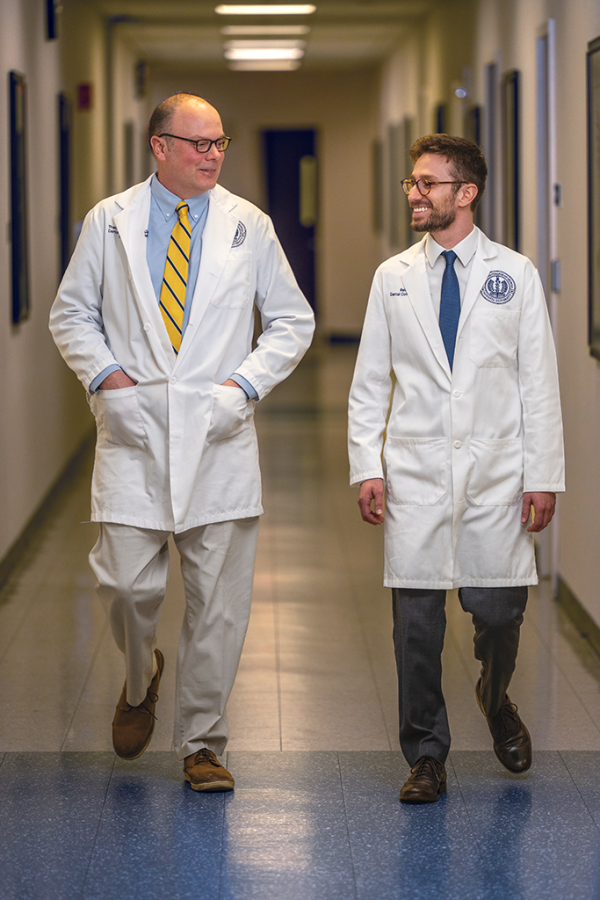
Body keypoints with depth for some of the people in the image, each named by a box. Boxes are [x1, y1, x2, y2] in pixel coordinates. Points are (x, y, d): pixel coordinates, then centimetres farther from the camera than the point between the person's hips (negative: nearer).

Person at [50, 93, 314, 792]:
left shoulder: (249, 227, 7)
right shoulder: (109, 222, 6)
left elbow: (292, 321, 12)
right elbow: (71, 313, 12)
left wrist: (245, 382, -2)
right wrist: (103, 374, -5)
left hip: (219, 433, 1)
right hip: (133, 429, 0)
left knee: (218, 599, 0)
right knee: (127, 583, -6)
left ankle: (201, 743, 13)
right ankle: (140, 681, 27)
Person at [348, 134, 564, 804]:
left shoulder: (515, 275, 3)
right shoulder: (393, 277, 8)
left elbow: (539, 384, 3)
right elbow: (370, 383, 9)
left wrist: (543, 475, -2)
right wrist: (366, 466, -1)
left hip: (495, 474, -1)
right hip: (414, 473, 1)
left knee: (498, 609, -2)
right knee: (416, 621, 1)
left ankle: (496, 701, 31)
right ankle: (425, 757, 13)